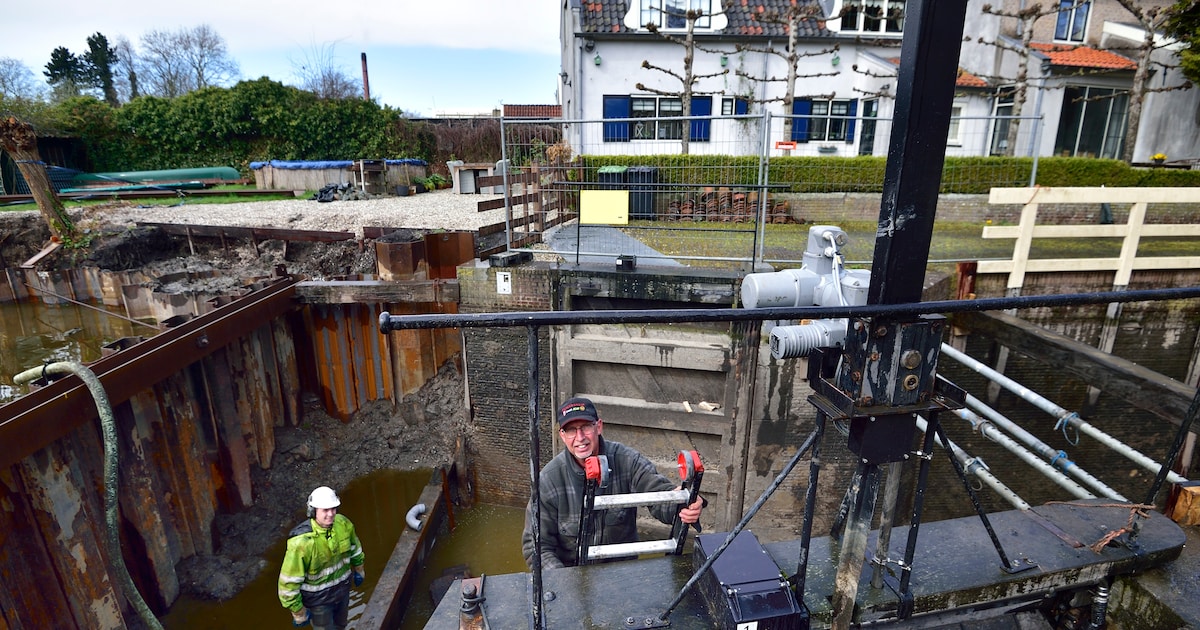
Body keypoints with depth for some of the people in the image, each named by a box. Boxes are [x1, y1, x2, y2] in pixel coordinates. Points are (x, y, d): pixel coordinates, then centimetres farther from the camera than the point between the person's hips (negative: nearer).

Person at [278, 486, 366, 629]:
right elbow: (289, 581, -23)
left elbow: (354, 545, 4)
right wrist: (298, 611, -14)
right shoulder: (301, 542, -33)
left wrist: (358, 568, 17)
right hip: (318, 597, -5)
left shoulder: (343, 524, -18)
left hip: (343, 588, 5)